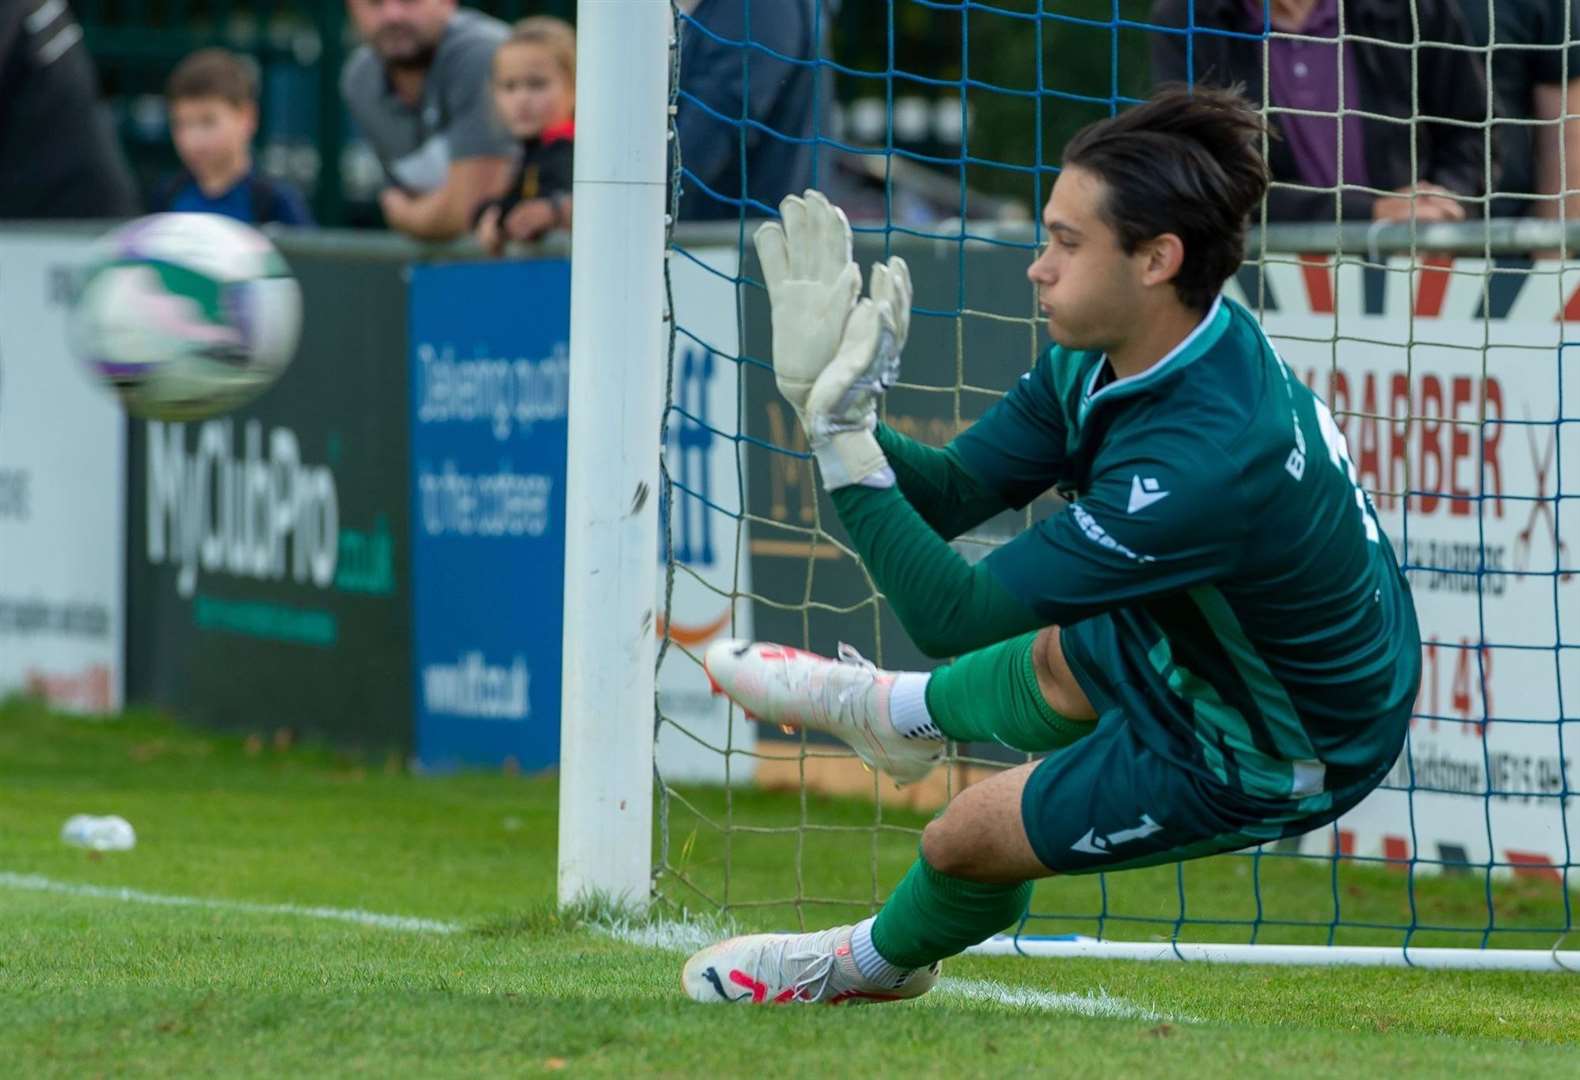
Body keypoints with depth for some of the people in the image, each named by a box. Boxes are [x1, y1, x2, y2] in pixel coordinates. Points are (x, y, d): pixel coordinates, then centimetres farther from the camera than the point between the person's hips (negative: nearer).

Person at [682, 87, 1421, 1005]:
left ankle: (870, 964, 42)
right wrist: (834, 404, -23)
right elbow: (951, 492, -7)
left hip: (1282, 758, -8)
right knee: (1060, 659, 32)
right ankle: (899, 712, 68)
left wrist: (843, 439, -36)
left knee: (968, 838, 7)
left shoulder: (1204, 461, -41)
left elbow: (954, 615, -37)